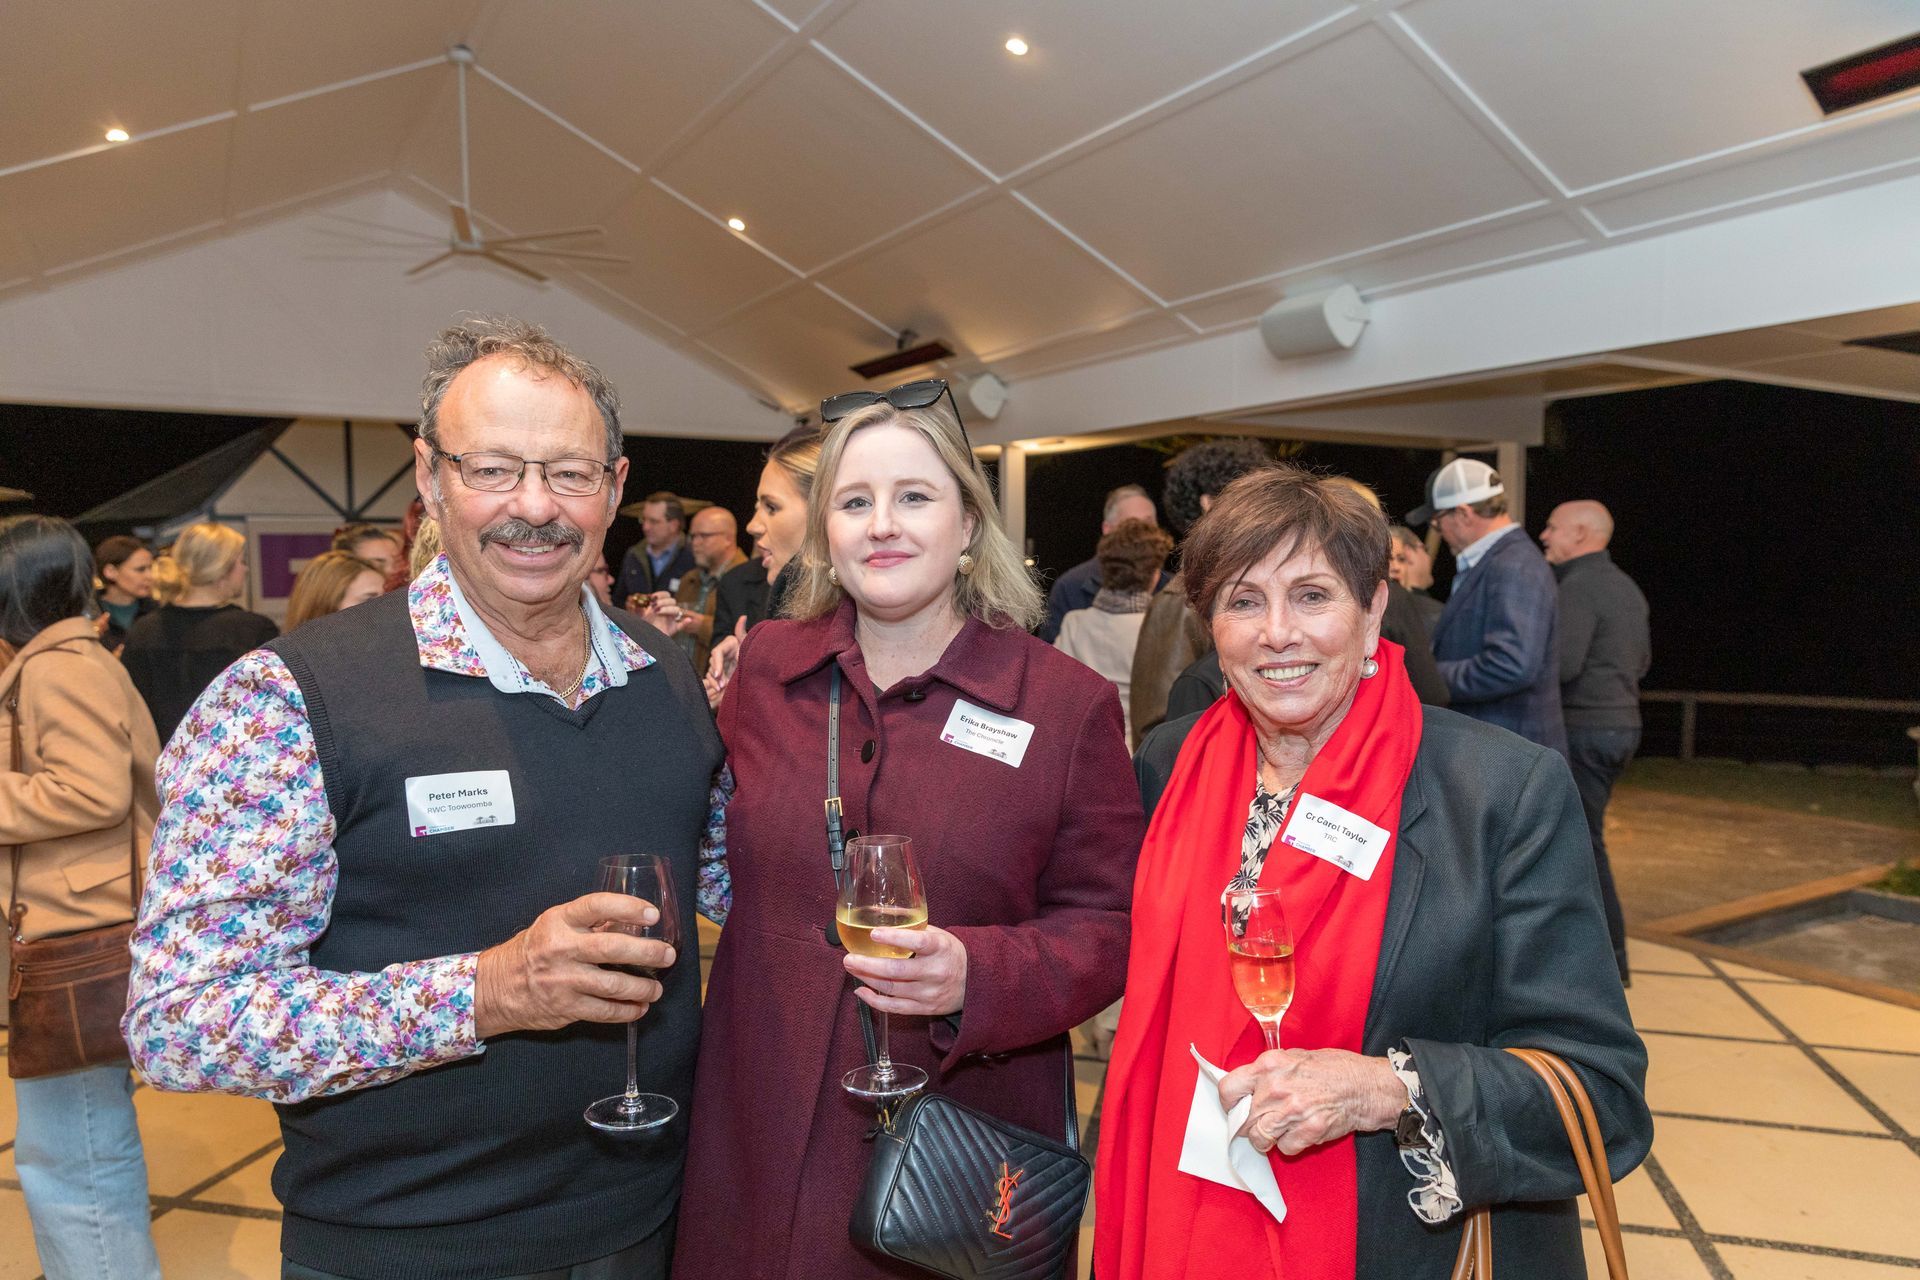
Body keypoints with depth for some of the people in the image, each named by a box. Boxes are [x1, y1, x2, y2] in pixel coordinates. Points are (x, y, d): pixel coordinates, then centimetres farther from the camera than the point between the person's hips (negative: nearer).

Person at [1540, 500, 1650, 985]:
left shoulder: (1578, 587, -15)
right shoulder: (1625, 585, 15)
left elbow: (1561, 663, -25)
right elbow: (1642, 661, 22)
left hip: (1586, 730, -10)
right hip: (1621, 722, 10)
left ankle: (1608, 958, 6)